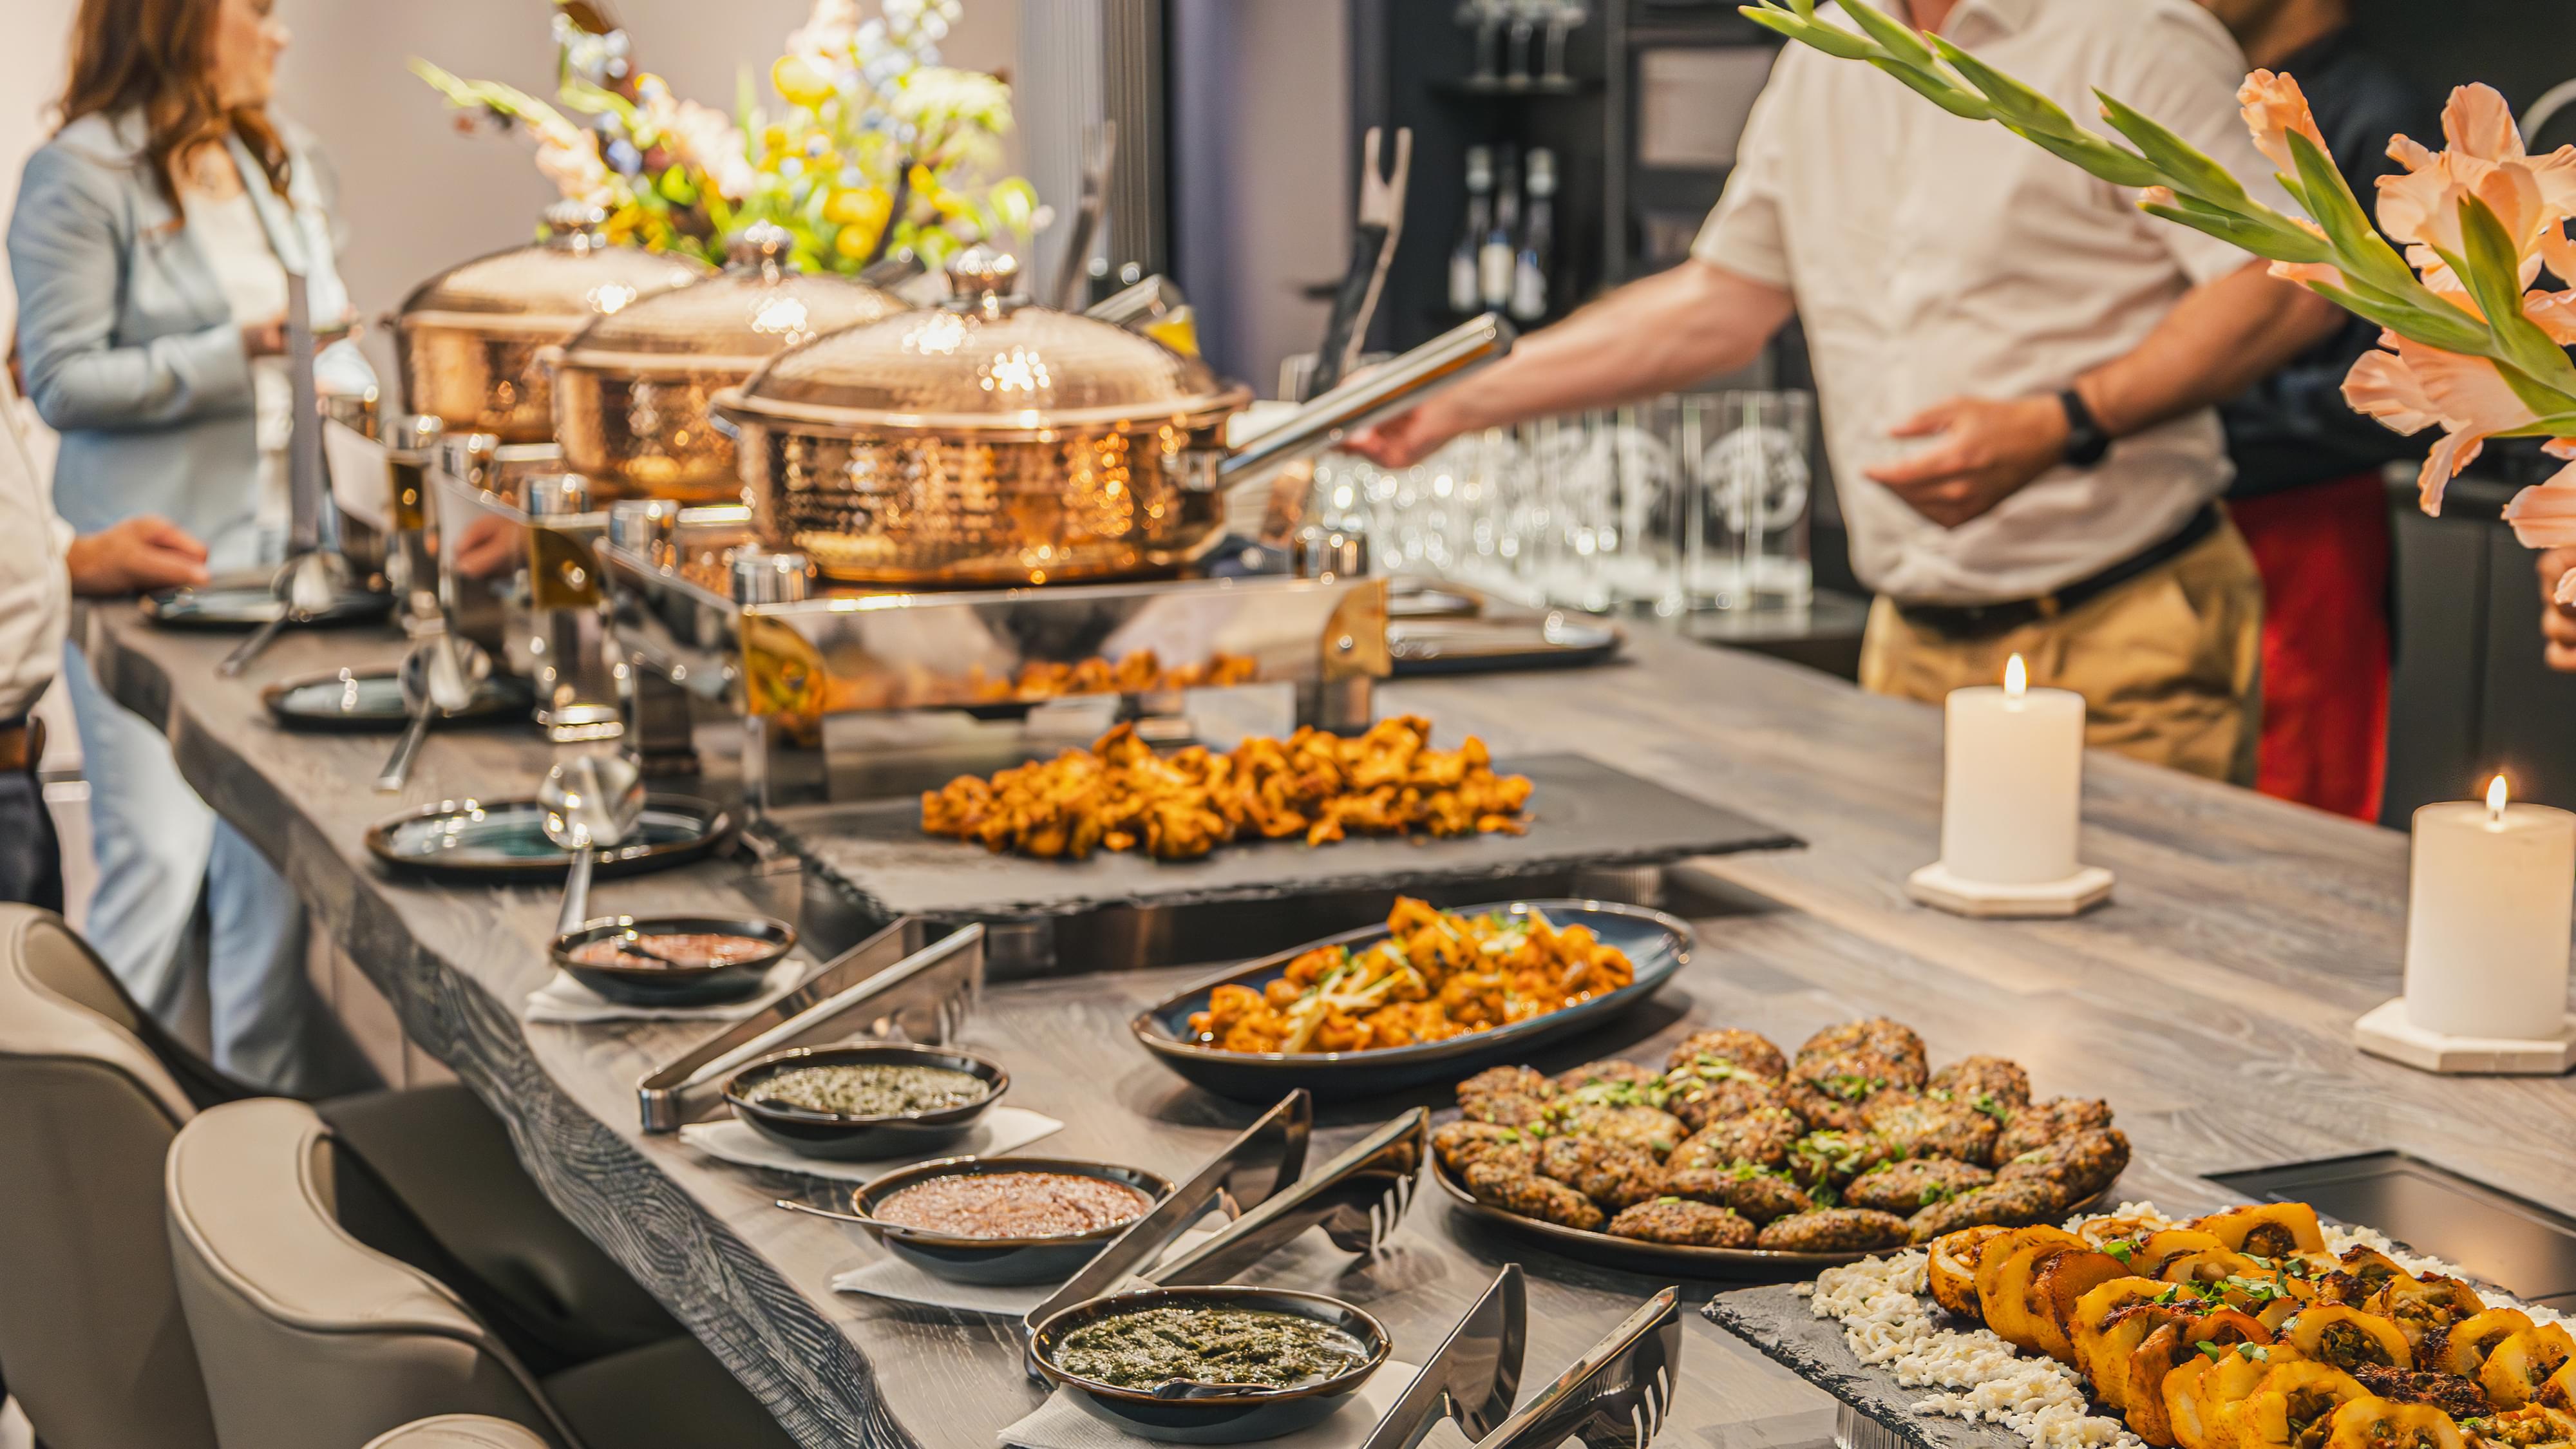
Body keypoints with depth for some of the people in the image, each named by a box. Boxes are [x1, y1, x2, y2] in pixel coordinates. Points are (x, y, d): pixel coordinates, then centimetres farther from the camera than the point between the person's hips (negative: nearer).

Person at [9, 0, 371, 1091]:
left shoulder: (280, 164, 15)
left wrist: (349, 387, 4)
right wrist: (236, 352, -18)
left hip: (283, 552, 6)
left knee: (275, 859, 6)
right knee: (162, 860, -6)